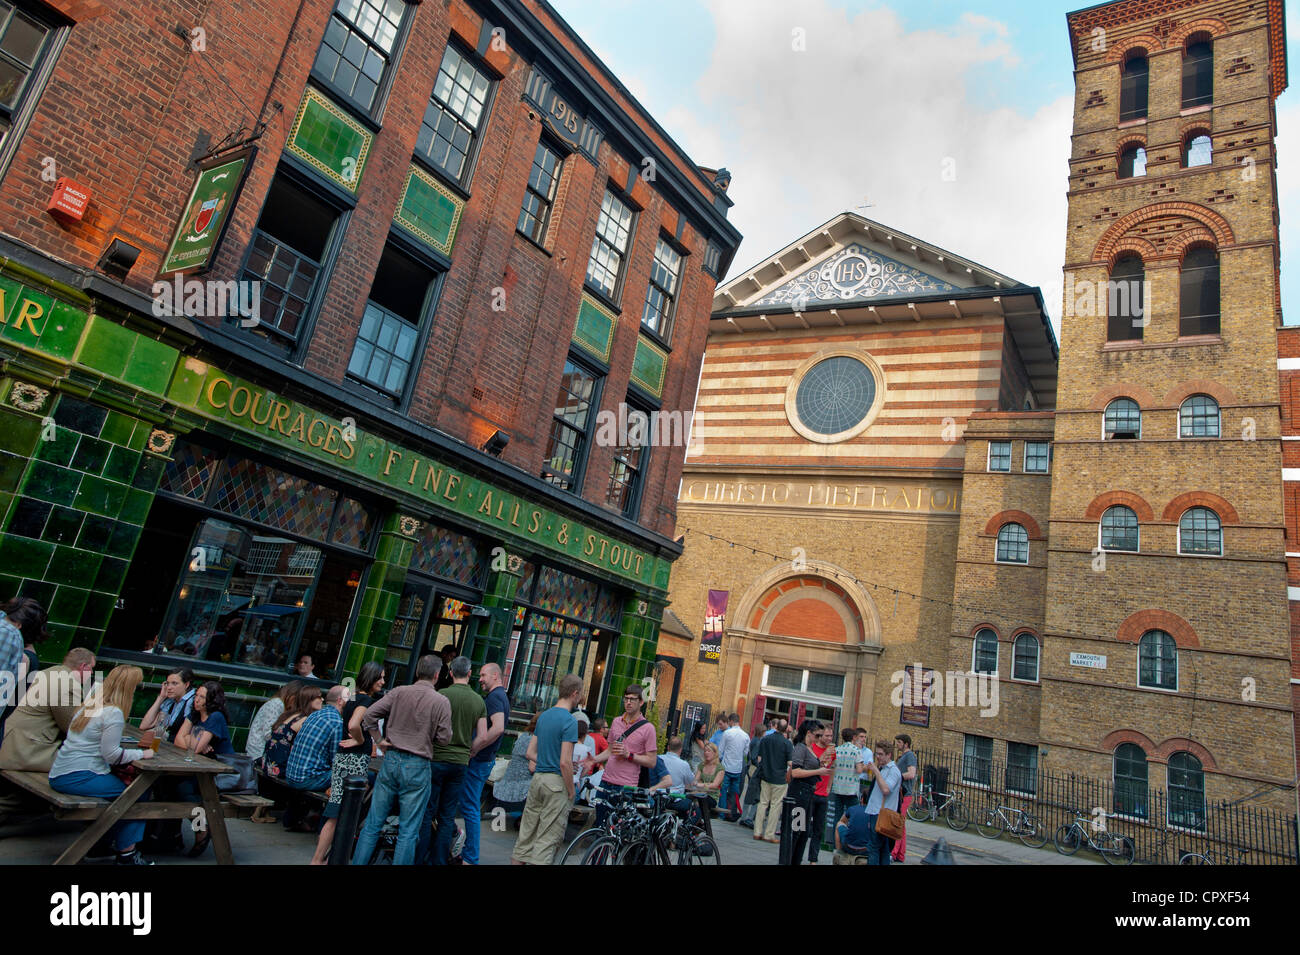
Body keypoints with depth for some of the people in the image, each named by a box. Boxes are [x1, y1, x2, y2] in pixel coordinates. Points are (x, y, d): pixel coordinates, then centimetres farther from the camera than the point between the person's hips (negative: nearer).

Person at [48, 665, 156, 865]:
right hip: (77, 777, -10)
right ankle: (127, 854, 0)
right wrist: (141, 754, -5)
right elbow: (111, 755, -17)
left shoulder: (91, 705, 13)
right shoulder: (114, 713, -16)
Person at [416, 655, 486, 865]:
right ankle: (438, 861, 14)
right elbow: (483, 737, 3)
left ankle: (419, 859, 8)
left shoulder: (442, 695, -10)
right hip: (461, 764, 3)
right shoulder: (479, 701, 2)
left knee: (427, 813, 5)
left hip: (437, 760, -3)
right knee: (447, 818, 10)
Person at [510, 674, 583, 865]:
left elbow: (530, 752, 14)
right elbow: (565, 763, -18)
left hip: (537, 778, 7)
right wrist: (571, 792, -9)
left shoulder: (543, 716, 10)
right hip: (557, 782, -7)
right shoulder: (569, 721, -14)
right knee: (547, 839, 1)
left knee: (526, 834, 13)